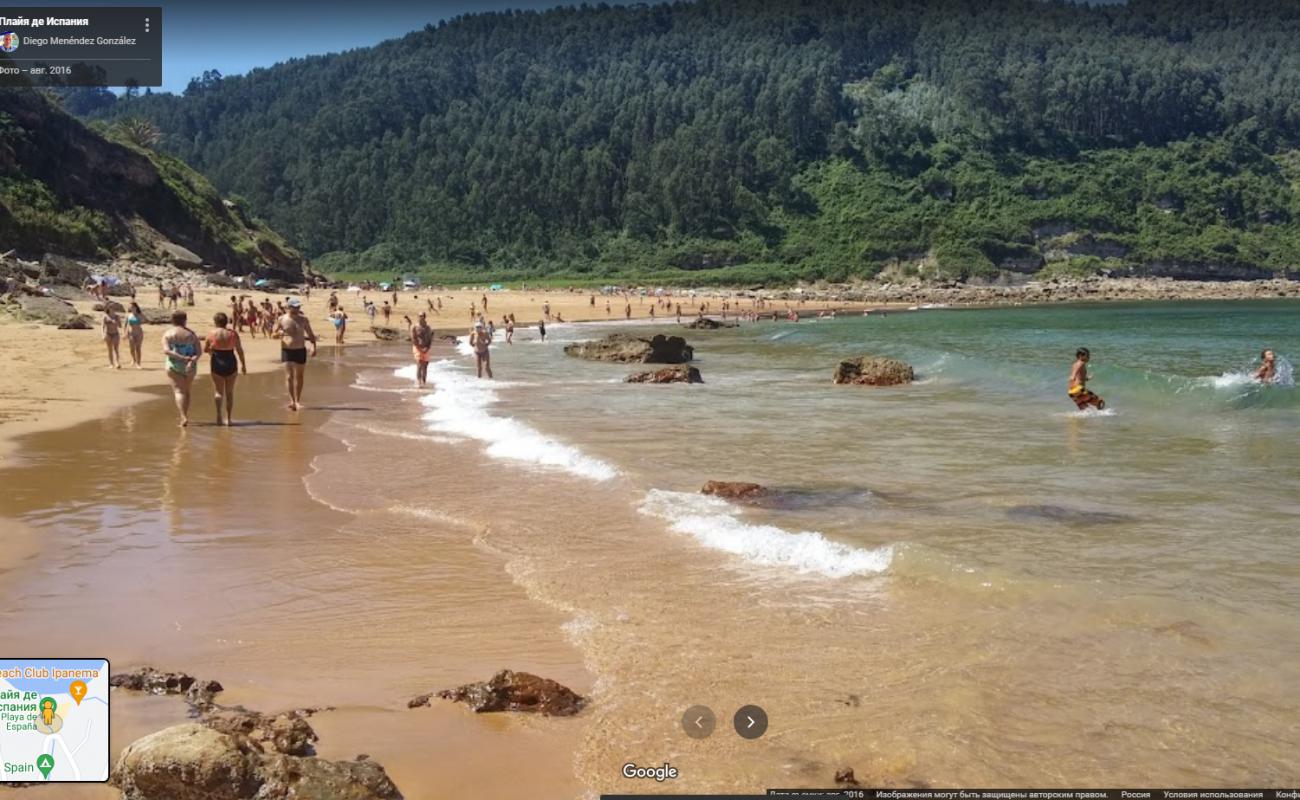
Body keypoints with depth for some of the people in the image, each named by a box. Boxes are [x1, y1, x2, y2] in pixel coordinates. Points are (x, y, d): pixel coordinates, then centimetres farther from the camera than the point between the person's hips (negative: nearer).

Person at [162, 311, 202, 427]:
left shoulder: (167, 333, -1)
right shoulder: (191, 334, 3)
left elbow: (166, 350, -14)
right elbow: (198, 351, -7)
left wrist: (183, 358, -18)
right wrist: (192, 360, -20)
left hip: (174, 365, -2)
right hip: (190, 367, 2)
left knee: (179, 391, -4)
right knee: (187, 391, 17)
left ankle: (183, 417, -20)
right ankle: (185, 416, 23)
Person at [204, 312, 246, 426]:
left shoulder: (212, 334, -7)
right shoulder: (233, 334, -5)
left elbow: (205, 349, 3)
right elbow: (239, 350, -2)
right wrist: (243, 364, 7)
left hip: (217, 364, -1)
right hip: (231, 364, 1)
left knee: (219, 391, 10)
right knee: (229, 392, 12)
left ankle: (219, 415, -14)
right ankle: (228, 419, 12)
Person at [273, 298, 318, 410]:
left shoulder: (303, 320, 2)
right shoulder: (282, 320, -2)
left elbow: (310, 334, 8)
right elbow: (274, 334, 5)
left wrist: (313, 346, -7)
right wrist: (279, 333, -19)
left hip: (300, 350, 2)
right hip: (287, 351, -2)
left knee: (299, 376, 9)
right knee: (289, 376, -12)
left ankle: (297, 401, 20)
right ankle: (292, 400, -17)